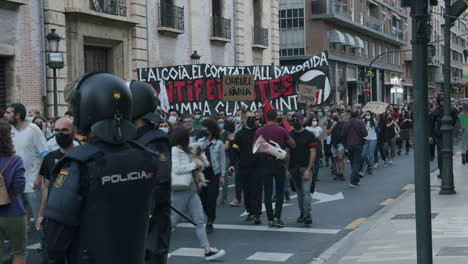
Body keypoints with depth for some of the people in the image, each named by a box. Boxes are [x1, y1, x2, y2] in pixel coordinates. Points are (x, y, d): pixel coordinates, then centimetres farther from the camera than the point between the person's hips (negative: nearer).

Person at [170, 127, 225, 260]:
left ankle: (207, 250, 4)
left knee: (199, 220, 4)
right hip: (180, 190, -9)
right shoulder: (174, 151, -13)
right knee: (173, 219, -2)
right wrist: (194, 165, -14)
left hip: (191, 189, 9)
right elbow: (177, 169, -23)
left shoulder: (184, 151, 14)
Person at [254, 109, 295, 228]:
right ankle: (277, 217, -1)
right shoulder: (282, 130, -5)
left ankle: (270, 219, 8)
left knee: (267, 192, 7)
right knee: (280, 191, 10)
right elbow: (293, 145, 3)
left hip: (264, 163, 1)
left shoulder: (259, 131, -2)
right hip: (279, 162, -1)